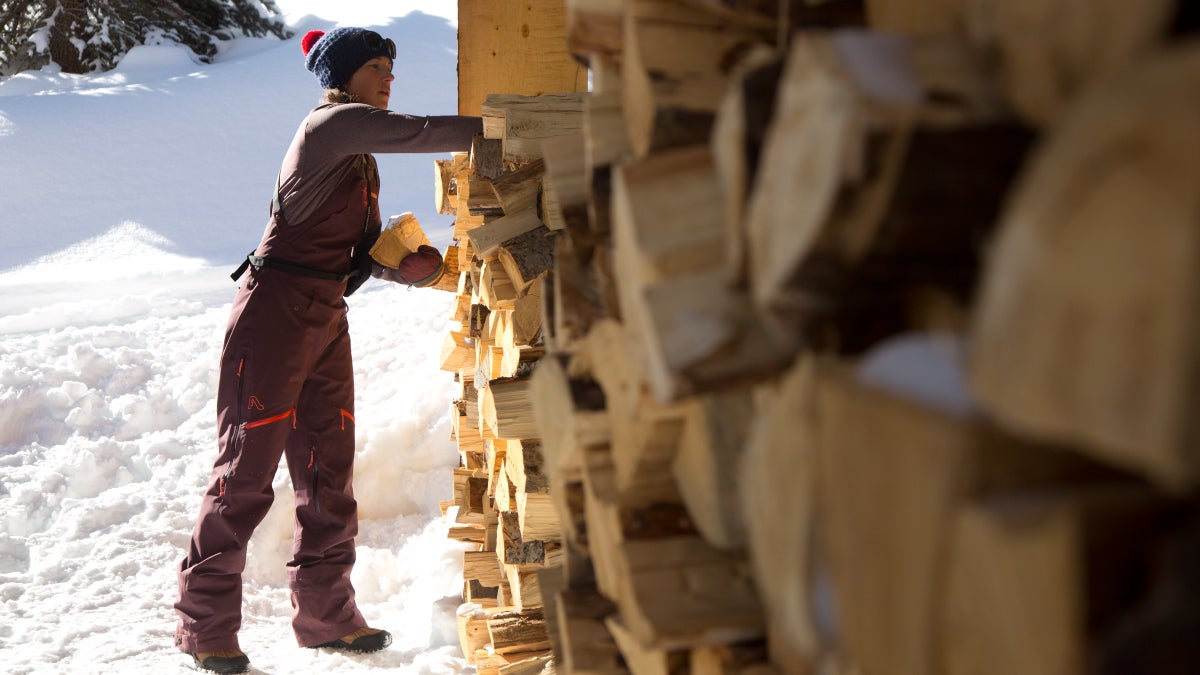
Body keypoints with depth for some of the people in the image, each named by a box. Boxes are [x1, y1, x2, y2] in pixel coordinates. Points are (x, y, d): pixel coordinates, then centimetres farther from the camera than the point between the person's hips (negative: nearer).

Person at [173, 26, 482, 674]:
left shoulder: (360, 159, 18)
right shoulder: (332, 124, -9)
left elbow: (367, 251, 16)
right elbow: (421, 133, -20)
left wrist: (405, 268, -2)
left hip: (327, 321, 9)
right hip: (276, 310, -9)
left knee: (329, 471, 10)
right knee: (247, 468, -4)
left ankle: (325, 613, 20)